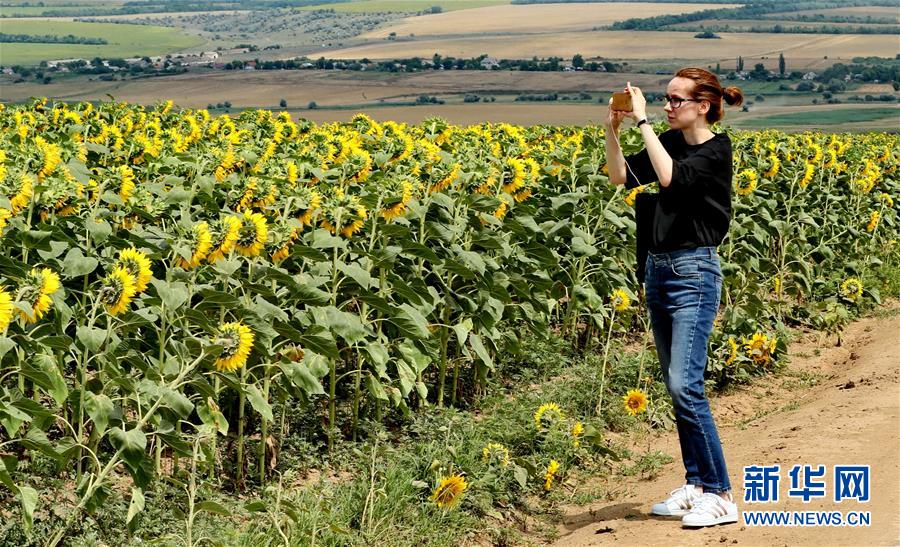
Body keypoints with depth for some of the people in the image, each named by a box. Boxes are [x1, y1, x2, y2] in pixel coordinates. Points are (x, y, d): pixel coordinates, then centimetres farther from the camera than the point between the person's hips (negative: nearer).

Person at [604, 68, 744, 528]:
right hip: (658, 269, 8)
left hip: (694, 272, -8)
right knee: (675, 386, 10)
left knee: (684, 386, -14)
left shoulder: (715, 150, -11)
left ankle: (720, 495, -8)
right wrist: (612, 129, -6)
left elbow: (671, 177, -28)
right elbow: (622, 176, 7)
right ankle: (695, 484, 19)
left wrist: (642, 120, -24)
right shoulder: (670, 141, 9)